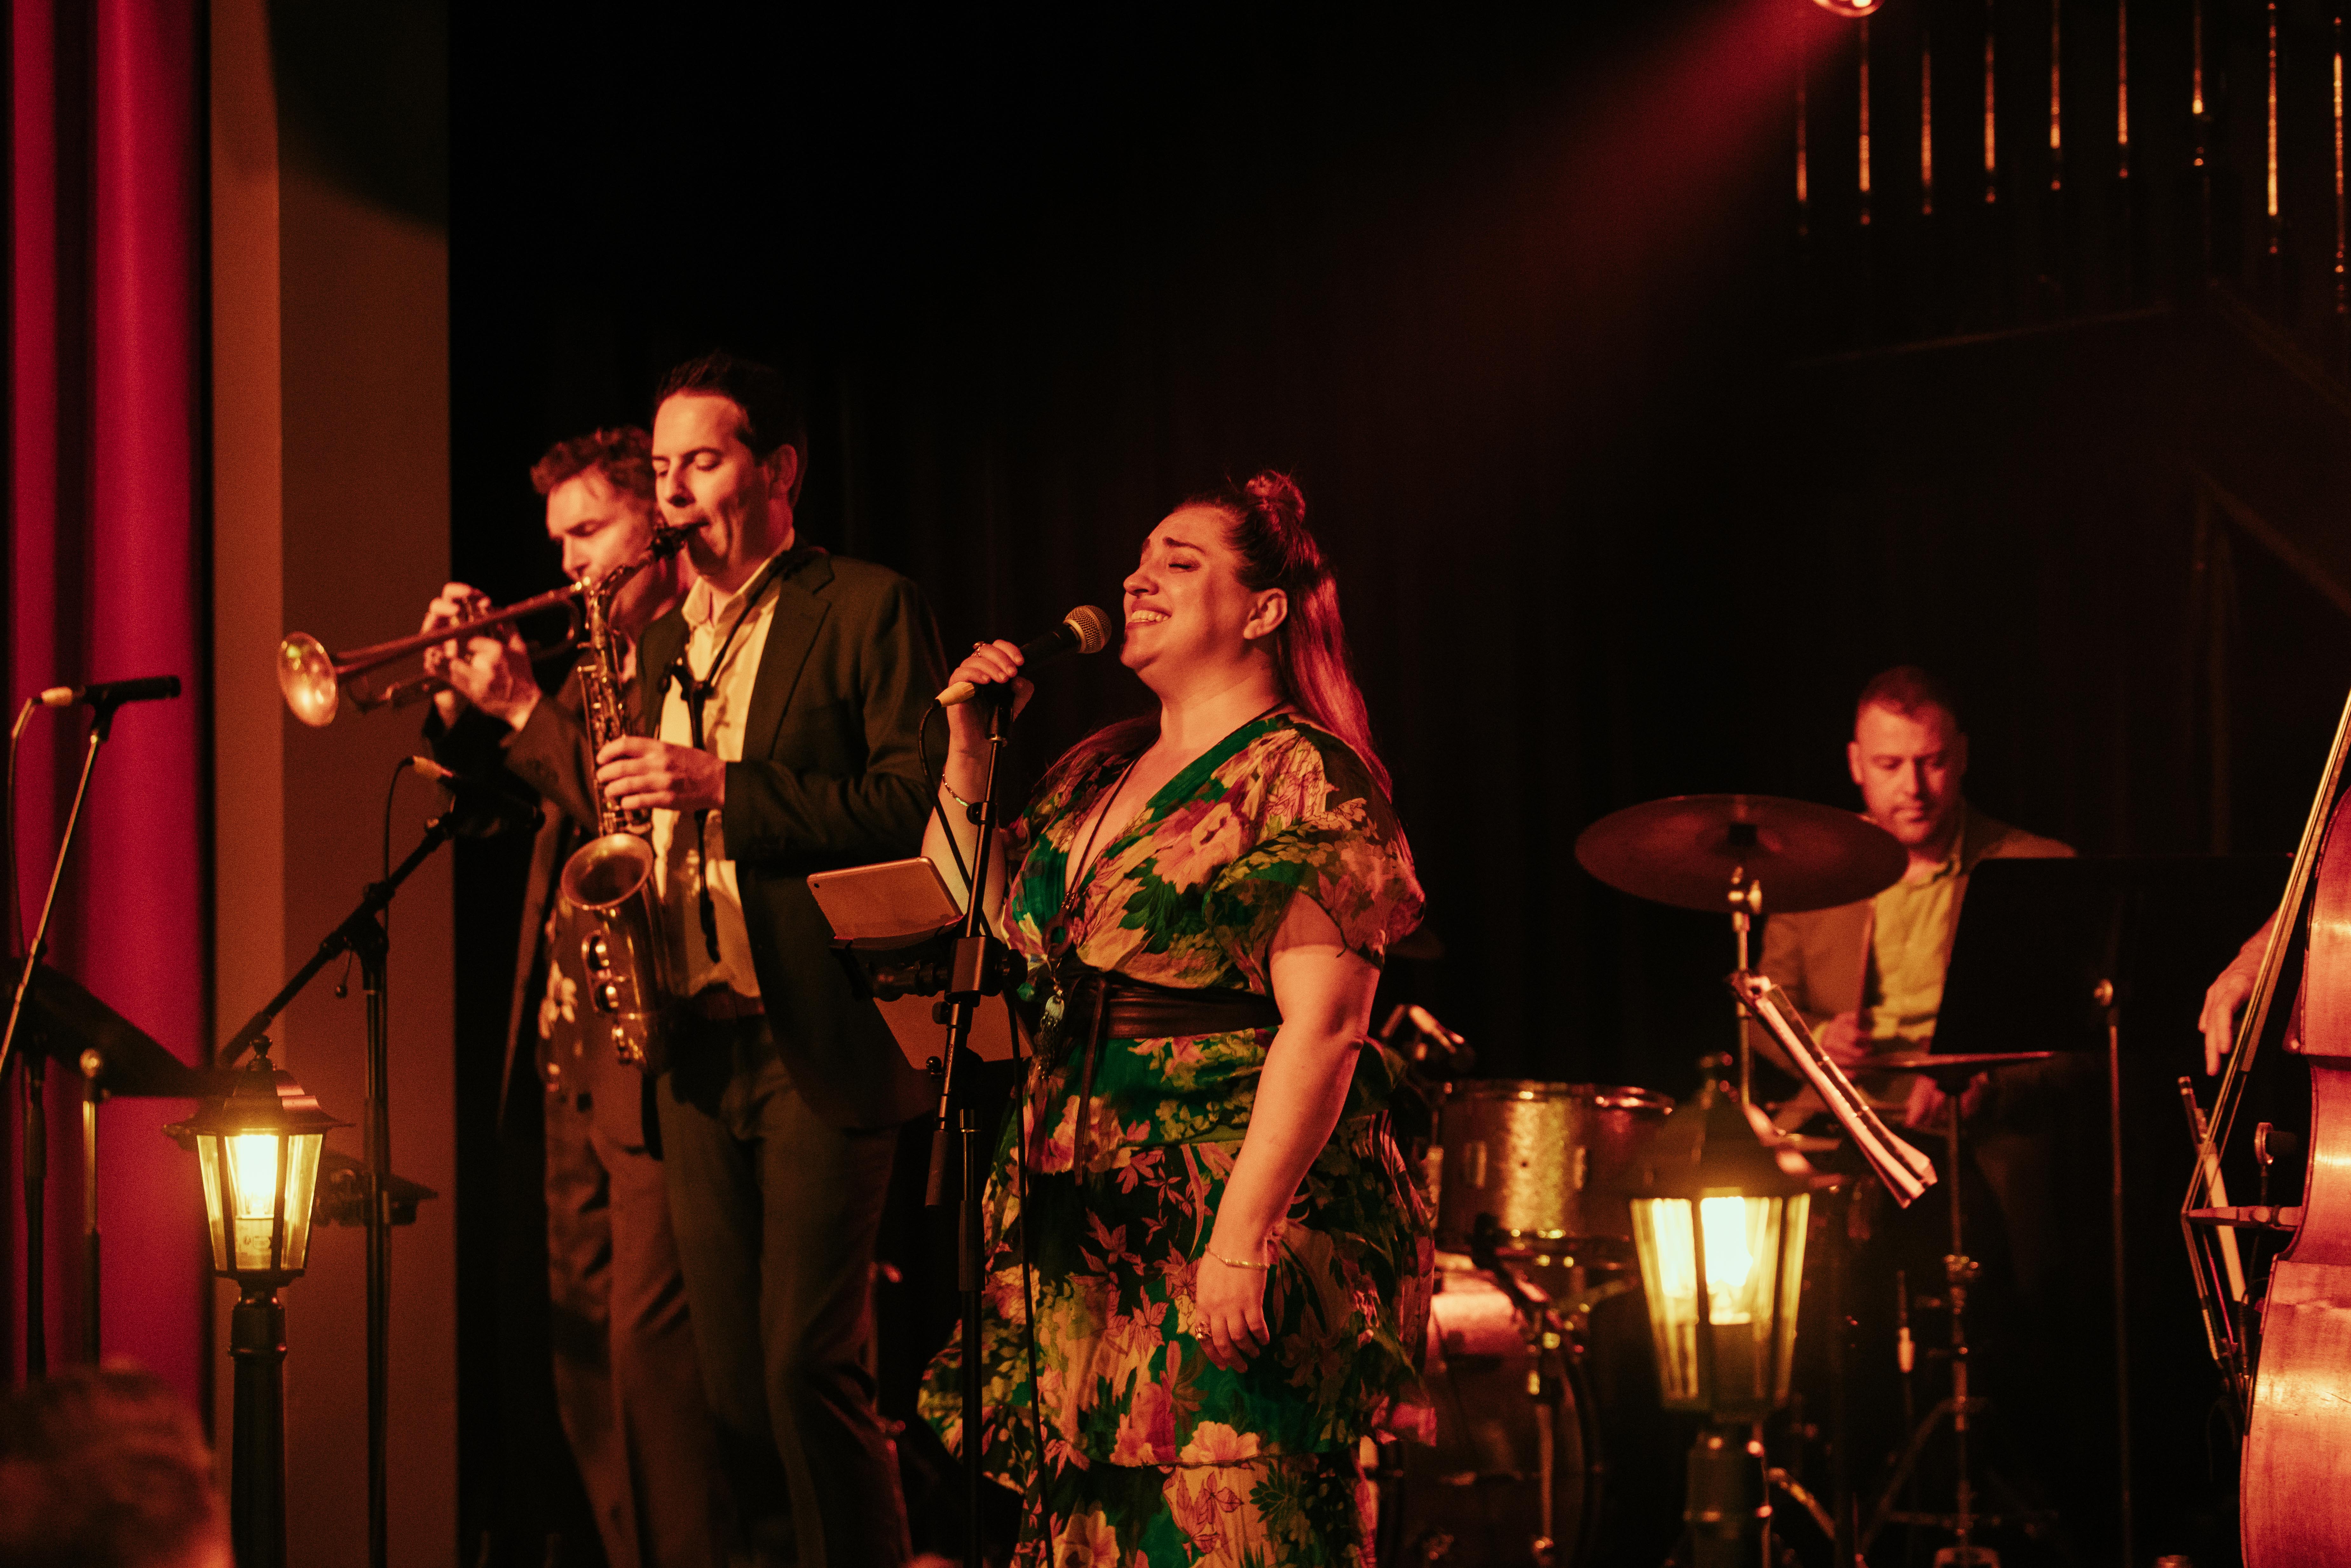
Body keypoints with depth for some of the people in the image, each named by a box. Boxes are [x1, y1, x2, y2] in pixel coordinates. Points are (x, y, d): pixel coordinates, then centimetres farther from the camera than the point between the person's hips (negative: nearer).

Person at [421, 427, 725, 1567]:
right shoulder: (598, 651, 18)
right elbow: (502, 788, 20)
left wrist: (526, 708, -17)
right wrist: (461, 694, 4)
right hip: (569, 1043, 9)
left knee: (650, 1335, -12)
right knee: (582, 1334, 12)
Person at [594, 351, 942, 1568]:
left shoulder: (868, 611, 0)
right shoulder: (663, 644, 20)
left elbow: (917, 806, -11)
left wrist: (728, 789, -18)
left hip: (819, 1046, -7)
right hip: (696, 1047, 7)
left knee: (809, 1368, -11)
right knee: (733, 1382, 6)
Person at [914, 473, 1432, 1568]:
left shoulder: (1302, 777, -9)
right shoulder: (1096, 772, 15)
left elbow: (1322, 1028, -17)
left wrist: (1240, 1236, -24)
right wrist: (966, 756, 11)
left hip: (1230, 1204, -8)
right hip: (1078, 1227, 8)